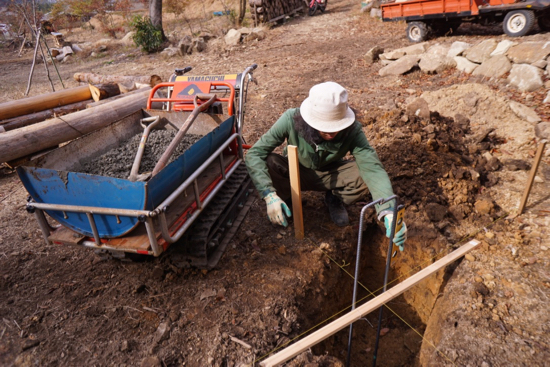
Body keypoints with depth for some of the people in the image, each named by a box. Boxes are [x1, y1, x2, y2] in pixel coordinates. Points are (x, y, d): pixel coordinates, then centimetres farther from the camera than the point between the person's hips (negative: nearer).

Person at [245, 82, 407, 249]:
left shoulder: (352, 130, -29)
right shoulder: (291, 119, -31)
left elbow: (372, 168, -36)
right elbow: (254, 153, -32)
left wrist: (388, 212, -53)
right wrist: (270, 196, -44)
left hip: (330, 175, 1)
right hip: (295, 173, 0)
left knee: (365, 176, -29)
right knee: (267, 164, -33)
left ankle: (335, 199, 5)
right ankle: (285, 196, 1)